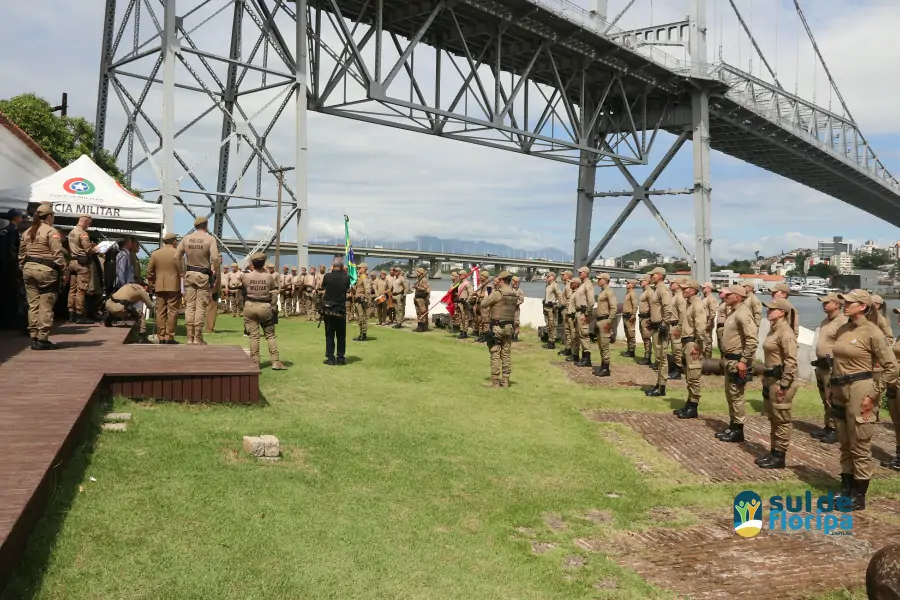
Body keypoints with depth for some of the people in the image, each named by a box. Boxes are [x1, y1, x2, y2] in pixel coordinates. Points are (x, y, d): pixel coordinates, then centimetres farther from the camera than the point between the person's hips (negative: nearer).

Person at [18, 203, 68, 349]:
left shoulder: (27, 232, 14)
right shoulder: (51, 231, -8)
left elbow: (21, 255, 15)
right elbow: (58, 254, -13)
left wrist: (24, 269, 21)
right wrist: (65, 271, -8)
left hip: (29, 269, 7)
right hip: (46, 270, -7)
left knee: (33, 304, 10)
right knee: (45, 306, -3)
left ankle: (34, 338, 13)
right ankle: (43, 339, -3)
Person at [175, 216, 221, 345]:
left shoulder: (186, 238, 4)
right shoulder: (210, 239, -8)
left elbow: (176, 256, 6)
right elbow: (215, 258, -20)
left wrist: (183, 270, 17)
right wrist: (216, 271, -4)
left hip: (189, 274, 4)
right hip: (203, 275, -4)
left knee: (189, 306, 7)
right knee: (200, 306, 0)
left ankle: (190, 337, 8)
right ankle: (198, 338, 1)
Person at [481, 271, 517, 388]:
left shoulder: (497, 293, -14)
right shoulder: (515, 294, 4)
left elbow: (483, 305, -7)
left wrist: (487, 295, 9)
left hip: (496, 326, -6)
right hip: (509, 326, 6)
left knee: (495, 355, -2)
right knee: (506, 354, 12)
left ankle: (495, 382, -2)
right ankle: (505, 381, 15)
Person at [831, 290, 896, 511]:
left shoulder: (872, 332, -12)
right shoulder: (842, 330, 9)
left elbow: (891, 368, -12)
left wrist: (873, 395, -13)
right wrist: (832, 389, 16)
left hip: (859, 391, -7)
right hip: (840, 392, 7)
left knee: (860, 447, 2)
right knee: (845, 445, 15)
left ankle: (859, 497, 12)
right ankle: (845, 490, 26)